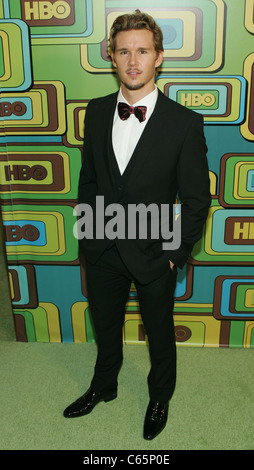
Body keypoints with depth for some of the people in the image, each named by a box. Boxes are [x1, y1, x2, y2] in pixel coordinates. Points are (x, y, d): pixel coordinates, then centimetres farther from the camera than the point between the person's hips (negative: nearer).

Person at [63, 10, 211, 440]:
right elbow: (88, 177, 8)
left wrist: (175, 255, -11)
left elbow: (197, 200, -10)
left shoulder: (185, 123, -14)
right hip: (102, 251, 4)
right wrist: (90, 231, 4)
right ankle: (103, 387, 52)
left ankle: (160, 398, 48)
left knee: (159, 335, 19)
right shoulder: (96, 112, -1)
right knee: (105, 328, 24)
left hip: (153, 256, -3)